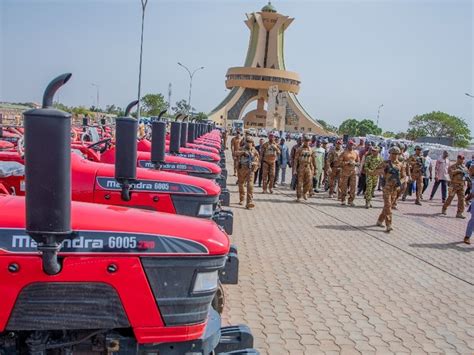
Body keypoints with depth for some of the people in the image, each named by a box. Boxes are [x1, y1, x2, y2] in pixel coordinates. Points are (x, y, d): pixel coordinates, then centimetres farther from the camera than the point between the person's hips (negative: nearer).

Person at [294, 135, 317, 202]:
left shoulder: (311, 150, 9)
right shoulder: (299, 149, 0)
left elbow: (313, 159, 15)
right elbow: (296, 159, -3)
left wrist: (314, 168, 13)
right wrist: (295, 169, -9)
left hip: (308, 168, 3)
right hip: (301, 168, -2)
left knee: (309, 182, -4)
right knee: (299, 182, -1)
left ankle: (305, 193, 21)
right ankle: (299, 197, 7)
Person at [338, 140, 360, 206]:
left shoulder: (356, 153, 12)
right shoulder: (344, 153, 1)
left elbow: (358, 162, 17)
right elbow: (340, 162, -5)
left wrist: (355, 163, -5)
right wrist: (347, 163, -15)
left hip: (353, 172, 3)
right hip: (345, 172, -3)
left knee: (353, 186, -1)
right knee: (344, 186, 0)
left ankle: (351, 201, 6)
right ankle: (343, 200, 12)